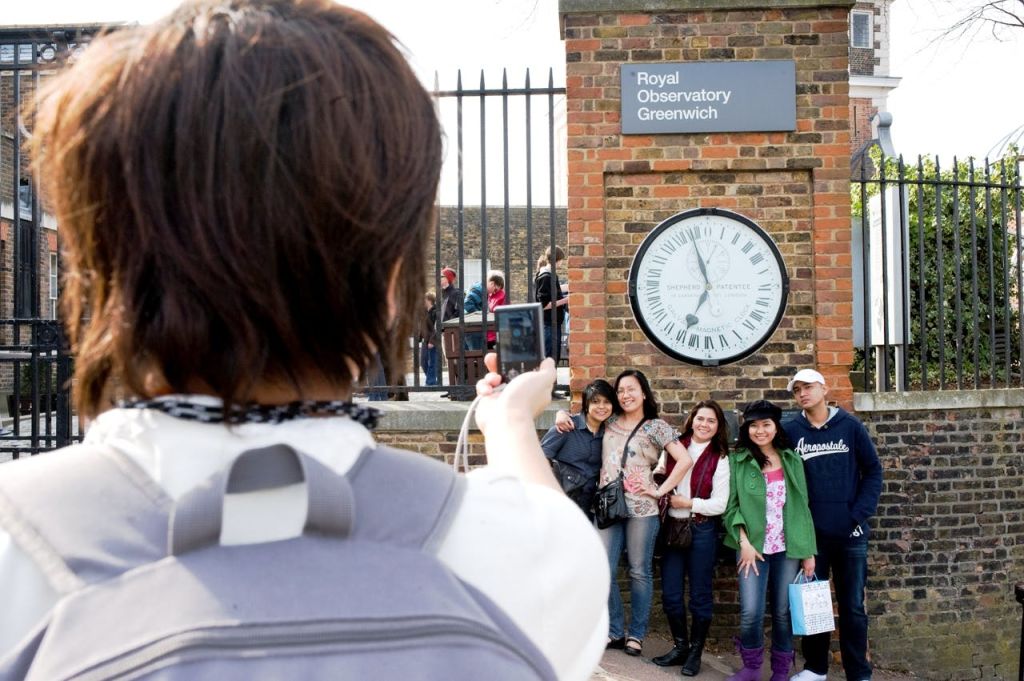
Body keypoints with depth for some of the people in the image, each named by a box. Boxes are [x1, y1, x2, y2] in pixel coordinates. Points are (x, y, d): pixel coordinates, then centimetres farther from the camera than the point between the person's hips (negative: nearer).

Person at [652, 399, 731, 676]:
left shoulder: (720, 459, -4)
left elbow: (719, 505, -10)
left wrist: (685, 503, -13)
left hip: (702, 531, -3)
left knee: (700, 595, 7)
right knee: (670, 594, 6)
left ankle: (695, 652, 21)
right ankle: (680, 646, 24)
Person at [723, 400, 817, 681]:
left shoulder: (792, 460, 7)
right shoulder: (737, 460, 0)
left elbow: (802, 507, 7)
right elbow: (731, 505, -1)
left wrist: (808, 551, 4)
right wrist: (744, 543, -11)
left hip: (788, 549, 2)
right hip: (752, 547, -2)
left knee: (784, 612, 5)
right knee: (750, 612, -9)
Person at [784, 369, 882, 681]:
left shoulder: (850, 426, -2)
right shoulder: (790, 431, -1)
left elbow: (873, 471, 1)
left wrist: (860, 514, -8)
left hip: (851, 533, -1)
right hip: (809, 533, 1)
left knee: (853, 606, 6)